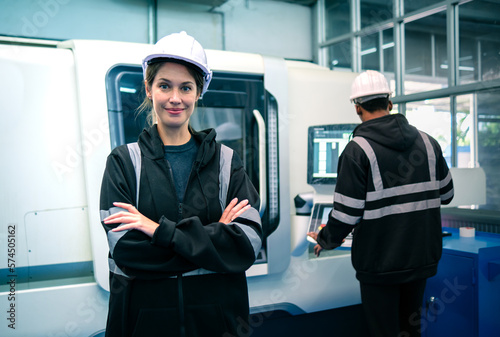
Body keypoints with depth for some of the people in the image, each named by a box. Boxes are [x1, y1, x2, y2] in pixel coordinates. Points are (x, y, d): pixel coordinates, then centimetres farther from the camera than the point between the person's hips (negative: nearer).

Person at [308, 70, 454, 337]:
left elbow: (346, 213, -17)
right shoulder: (428, 142, 3)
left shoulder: (358, 149, -15)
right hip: (422, 257, 6)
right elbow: (445, 195, 13)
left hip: (380, 263, -6)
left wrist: (324, 240, 1)